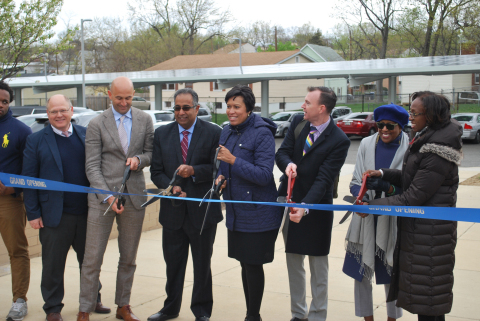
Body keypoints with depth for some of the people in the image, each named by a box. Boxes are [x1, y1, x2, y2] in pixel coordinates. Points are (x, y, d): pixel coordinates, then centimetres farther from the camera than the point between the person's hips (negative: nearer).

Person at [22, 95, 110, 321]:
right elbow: (29, 179, -2)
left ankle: (92, 300, 32)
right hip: (54, 215, -2)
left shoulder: (86, 135, 7)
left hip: (86, 212, 3)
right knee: (53, 265, 7)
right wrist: (33, 213, -6)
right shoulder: (36, 140, 0)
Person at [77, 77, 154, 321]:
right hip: (101, 197, -3)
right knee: (92, 258, -2)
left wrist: (139, 159, -10)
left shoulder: (144, 120, 7)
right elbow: (92, 166, -4)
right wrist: (107, 196, -14)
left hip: (134, 196, 3)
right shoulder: (96, 124, -1)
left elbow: (151, 152, 13)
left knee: (129, 258, 11)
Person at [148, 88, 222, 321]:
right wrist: (171, 187, -12)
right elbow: (156, 171, 5)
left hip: (202, 211, -3)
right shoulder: (162, 133, 6)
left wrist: (194, 171, -21)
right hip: (173, 210, 3)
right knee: (173, 263, 14)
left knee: (202, 264, 9)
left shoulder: (213, 133, -4)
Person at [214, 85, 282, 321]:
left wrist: (233, 161, -24)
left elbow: (264, 175, -19)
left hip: (257, 214, -7)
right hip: (235, 212, 7)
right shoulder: (227, 132, 9)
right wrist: (221, 176, -1)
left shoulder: (262, 133, -14)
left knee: (253, 265, 1)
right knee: (244, 264, 15)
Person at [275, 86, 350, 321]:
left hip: (316, 207, -6)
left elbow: (324, 179, -22)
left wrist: (305, 207, -33)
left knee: (318, 266, 8)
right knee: (293, 263, 16)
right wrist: (288, 164, -24)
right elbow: (281, 152, 0)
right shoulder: (298, 123, -1)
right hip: (290, 202, 6)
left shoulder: (339, 141, -18)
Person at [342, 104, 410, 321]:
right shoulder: (367, 144, 1)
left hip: (393, 222, -2)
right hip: (366, 220, 2)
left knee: (392, 276, 11)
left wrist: (386, 188, -27)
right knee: (361, 273, 6)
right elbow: (356, 182, 2)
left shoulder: (408, 149, -7)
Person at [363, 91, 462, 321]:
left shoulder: (437, 153, -24)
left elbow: (414, 197, -23)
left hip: (429, 231, -10)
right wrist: (383, 174, 7)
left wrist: (372, 206, -17)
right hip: (417, 226, 10)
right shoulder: (425, 138, 7)